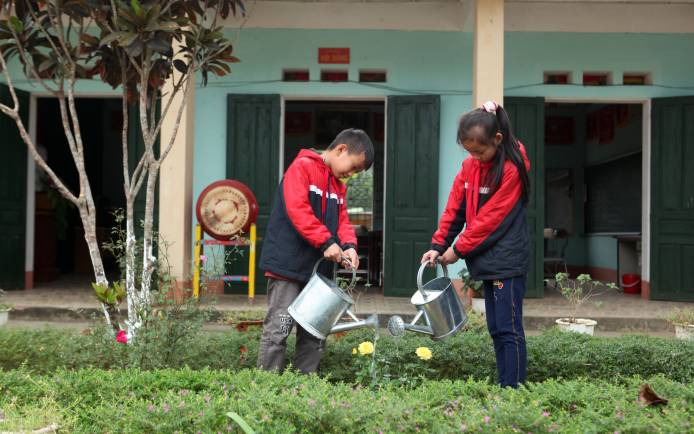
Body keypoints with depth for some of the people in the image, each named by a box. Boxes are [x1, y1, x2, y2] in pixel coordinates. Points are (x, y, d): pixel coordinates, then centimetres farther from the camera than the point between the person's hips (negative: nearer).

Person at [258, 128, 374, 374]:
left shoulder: (338, 185, 19)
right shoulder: (303, 167, -8)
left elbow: (342, 220, 12)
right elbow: (297, 209, -20)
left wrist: (349, 246, -9)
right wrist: (326, 242, -25)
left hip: (317, 268, 9)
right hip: (288, 264, -8)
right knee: (279, 328, -7)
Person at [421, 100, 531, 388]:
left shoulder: (511, 169, -14)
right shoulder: (471, 166, 8)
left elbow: (491, 218, -15)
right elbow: (455, 208, 9)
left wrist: (459, 249, -10)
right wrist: (438, 245, 1)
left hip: (507, 263, -8)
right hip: (488, 261, 8)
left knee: (508, 329, -6)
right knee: (496, 329, 11)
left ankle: (512, 389, -2)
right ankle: (504, 387, 17)